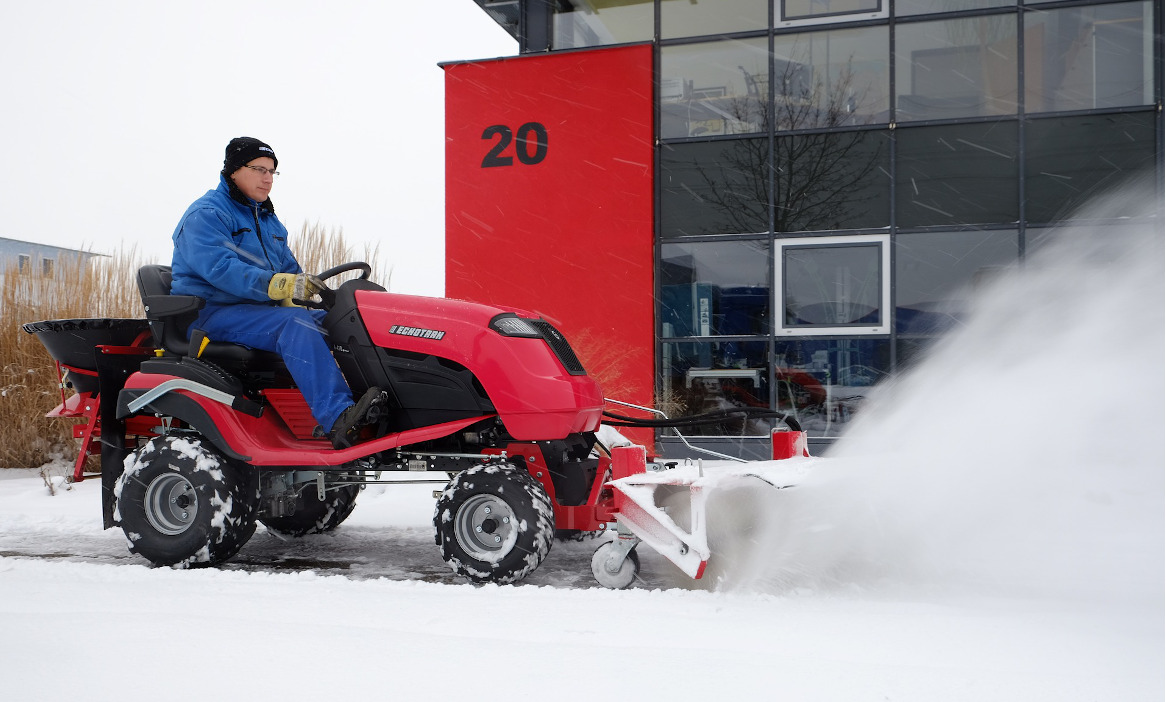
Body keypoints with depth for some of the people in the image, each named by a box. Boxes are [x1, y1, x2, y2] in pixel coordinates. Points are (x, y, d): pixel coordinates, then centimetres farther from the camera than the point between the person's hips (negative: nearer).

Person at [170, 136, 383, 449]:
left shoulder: (268, 220, 22)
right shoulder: (205, 215, -7)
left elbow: (290, 269, 23)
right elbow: (219, 268, -24)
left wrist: (301, 288, -3)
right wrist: (279, 284, -36)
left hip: (260, 310, 9)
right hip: (212, 314, -9)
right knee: (295, 324, -33)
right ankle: (339, 420, -47)